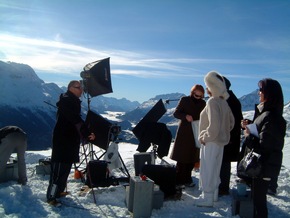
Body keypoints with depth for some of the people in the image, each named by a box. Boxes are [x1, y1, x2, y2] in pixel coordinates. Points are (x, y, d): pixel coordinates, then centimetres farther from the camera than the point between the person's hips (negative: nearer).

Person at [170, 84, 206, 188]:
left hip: (196, 133, 4)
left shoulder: (203, 103, 8)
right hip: (184, 132, -4)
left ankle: (187, 179, 22)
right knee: (181, 157, -3)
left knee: (192, 157, 9)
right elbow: (175, 113, -3)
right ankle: (178, 180, 8)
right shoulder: (184, 100, -3)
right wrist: (185, 116, -22)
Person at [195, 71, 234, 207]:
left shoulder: (212, 102, -21)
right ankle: (214, 193, 33)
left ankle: (207, 198, 13)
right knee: (215, 169, 20)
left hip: (211, 142, -9)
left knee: (207, 170, 3)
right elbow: (231, 122, 15)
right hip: (221, 141, 9)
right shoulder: (223, 102, 6)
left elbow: (214, 126, -27)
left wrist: (204, 137, -14)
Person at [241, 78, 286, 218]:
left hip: (265, 166, -10)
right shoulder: (265, 112, 6)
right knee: (256, 193, 23)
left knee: (258, 197, 4)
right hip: (261, 163, 10)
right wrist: (249, 126, 1)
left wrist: (248, 136, -13)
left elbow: (262, 146, -27)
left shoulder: (270, 117, -25)